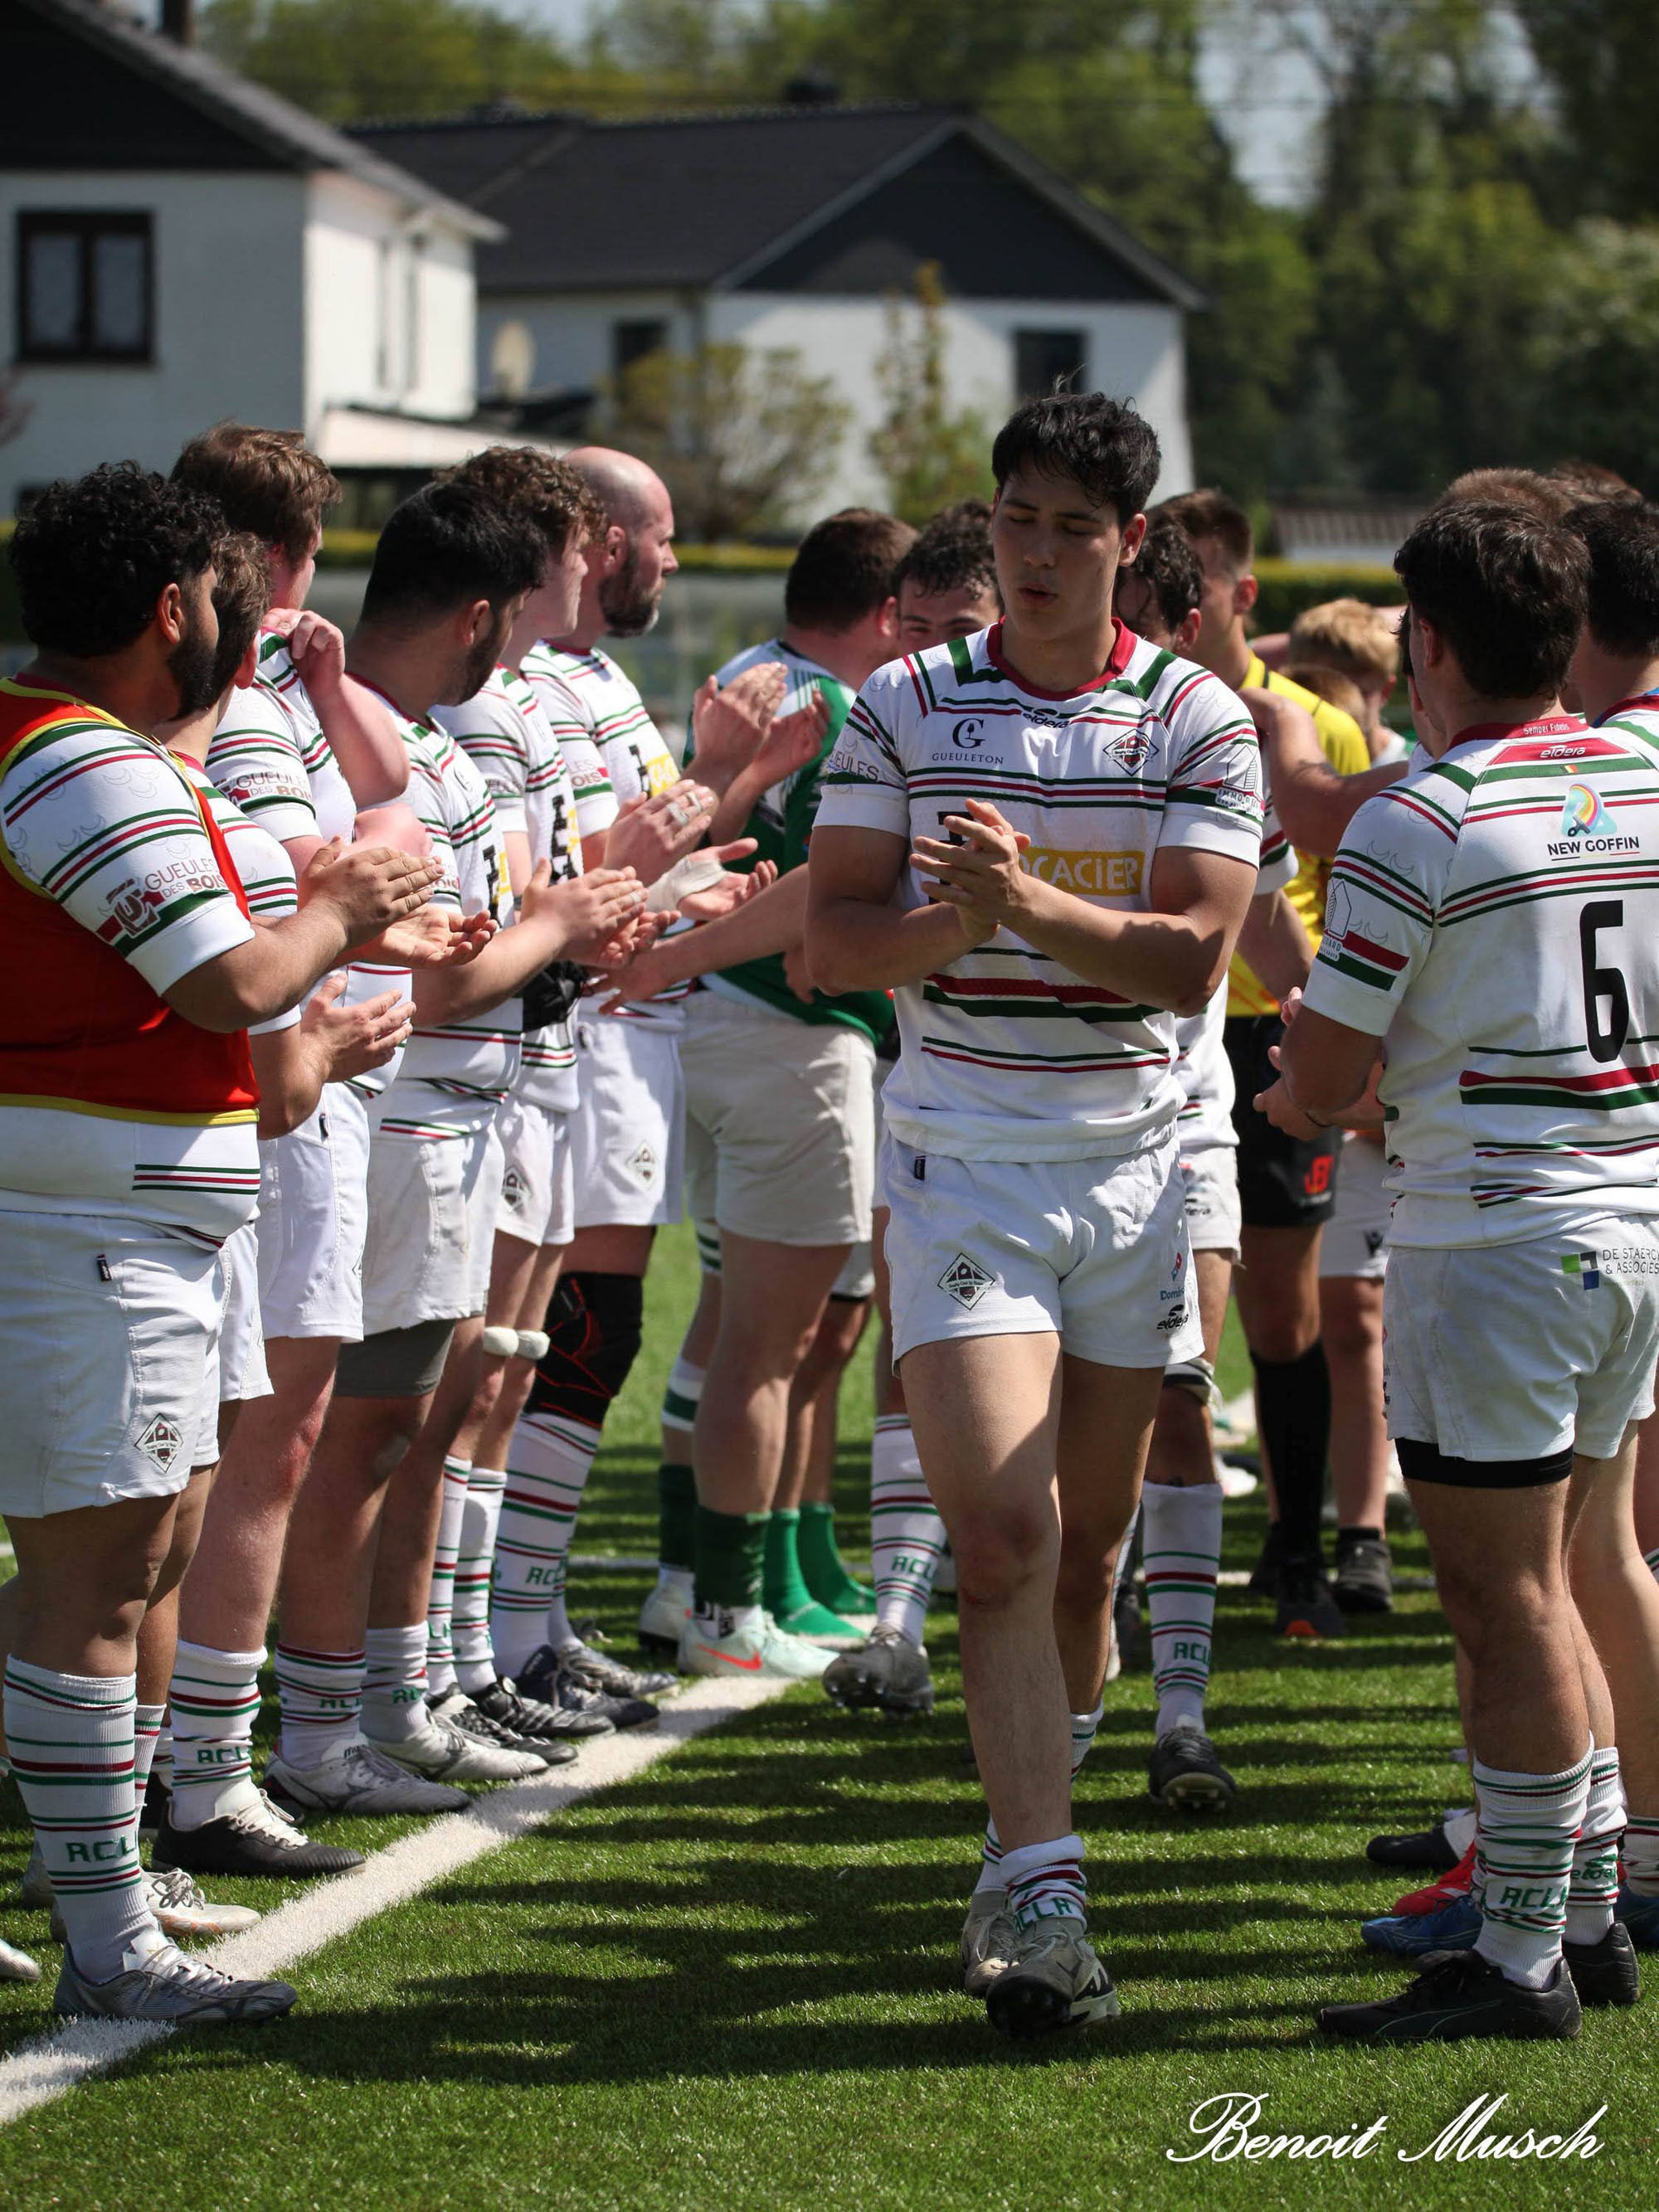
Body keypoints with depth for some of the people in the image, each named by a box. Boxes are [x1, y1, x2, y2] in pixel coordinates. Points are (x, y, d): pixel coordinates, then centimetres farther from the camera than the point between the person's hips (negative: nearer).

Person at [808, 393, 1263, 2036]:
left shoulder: (1198, 721, 1)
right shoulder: (903, 709, 3)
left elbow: (1193, 957, -9)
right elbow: (831, 941, -1)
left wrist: (1034, 903, -24)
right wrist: (959, 920, -20)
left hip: (1136, 1160, 2)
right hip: (960, 1162, -2)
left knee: (1088, 1548, 10)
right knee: (1002, 1538, -15)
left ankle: (1032, 1836, 28)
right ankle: (1042, 1891, -20)